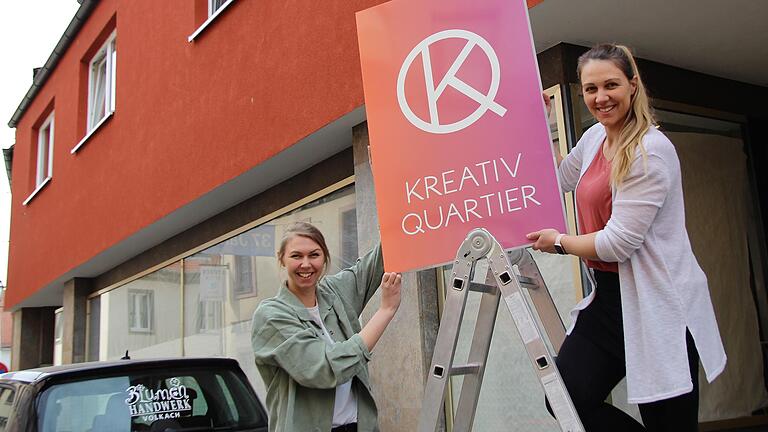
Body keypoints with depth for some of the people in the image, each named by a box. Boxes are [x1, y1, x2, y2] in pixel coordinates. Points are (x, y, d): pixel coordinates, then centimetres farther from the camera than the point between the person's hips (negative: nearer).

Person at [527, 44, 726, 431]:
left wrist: (560, 242, -4)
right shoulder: (594, 137, 8)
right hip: (609, 295, 8)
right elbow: (561, 178, 31)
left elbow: (619, 242, -20)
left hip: (657, 306, -8)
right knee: (565, 398, -3)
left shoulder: (651, 151, -17)